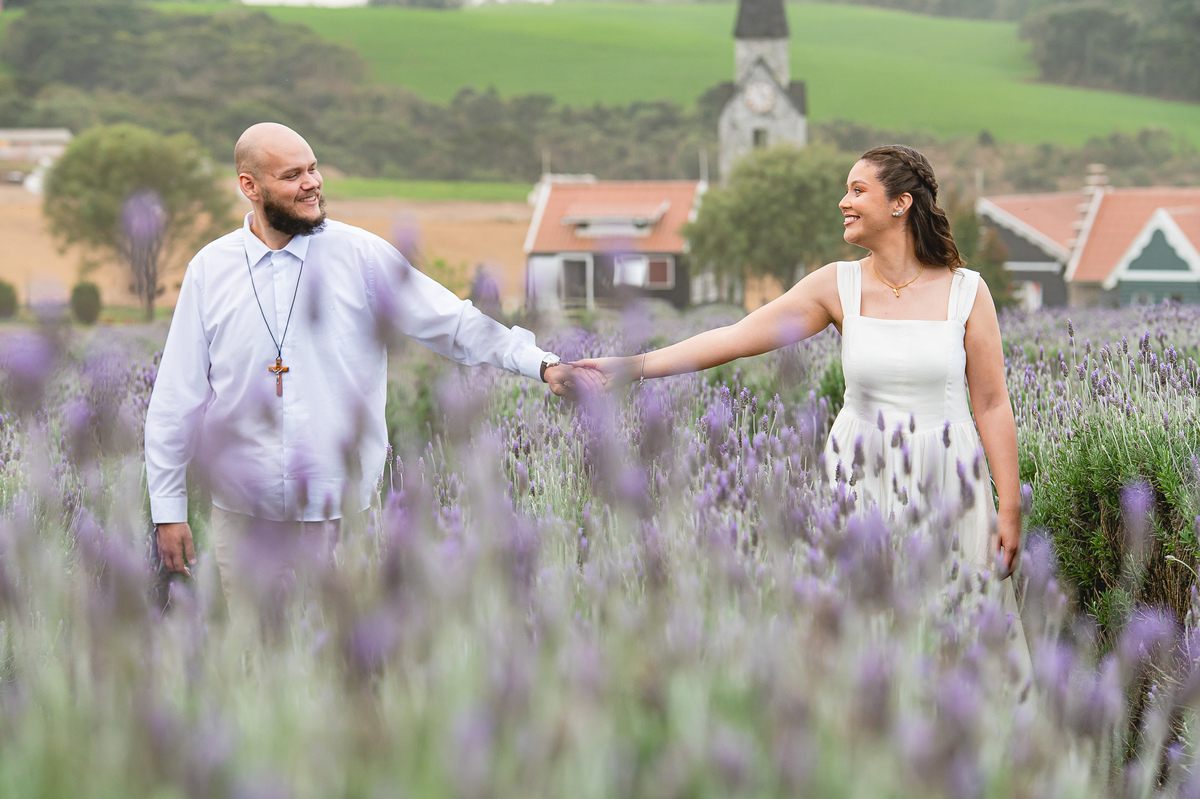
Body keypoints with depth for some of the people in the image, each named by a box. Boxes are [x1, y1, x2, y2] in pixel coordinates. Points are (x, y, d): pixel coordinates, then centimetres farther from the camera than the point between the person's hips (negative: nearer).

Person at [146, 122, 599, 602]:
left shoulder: (361, 256, -1)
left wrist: (541, 364, -14)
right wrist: (168, 508, 3)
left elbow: (452, 321, -2)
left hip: (342, 510, -1)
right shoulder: (209, 270, 2)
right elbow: (176, 399, 5)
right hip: (243, 514, 1)